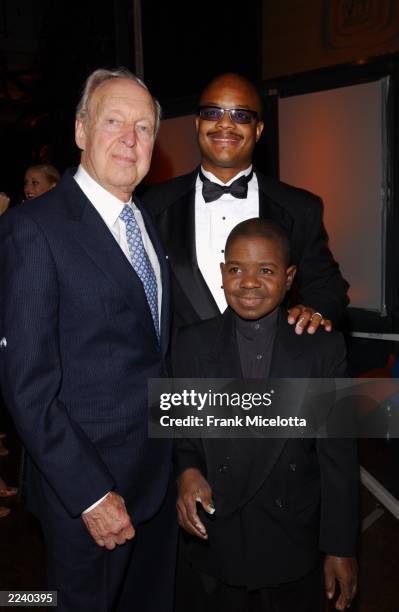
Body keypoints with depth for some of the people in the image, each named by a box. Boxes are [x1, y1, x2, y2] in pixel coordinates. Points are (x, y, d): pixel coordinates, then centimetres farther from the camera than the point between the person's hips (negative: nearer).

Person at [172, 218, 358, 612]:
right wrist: (187, 471, -16)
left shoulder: (324, 347, -7)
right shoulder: (191, 345, -5)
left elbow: (338, 454, -5)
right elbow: (182, 431, 4)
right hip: (216, 544, 1)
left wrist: (340, 547, -3)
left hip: (295, 545, 0)